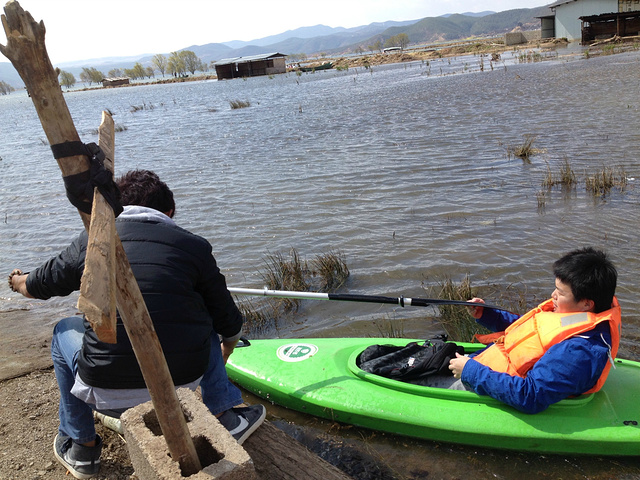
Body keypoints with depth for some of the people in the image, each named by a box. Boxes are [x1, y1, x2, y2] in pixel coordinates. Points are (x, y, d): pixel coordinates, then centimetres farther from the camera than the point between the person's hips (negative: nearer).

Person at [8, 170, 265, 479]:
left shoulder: (90, 241, 4)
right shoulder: (193, 246, 2)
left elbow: (37, 286, 24)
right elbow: (229, 325, 10)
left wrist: (18, 281, 50)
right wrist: (223, 354, 35)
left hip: (109, 396, 0)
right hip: (182, 385, 1)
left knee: (64, 331, 28)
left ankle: (81, 448, 35)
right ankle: (224, 417, 26)